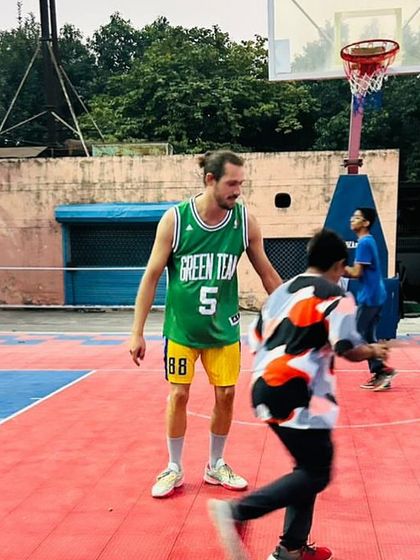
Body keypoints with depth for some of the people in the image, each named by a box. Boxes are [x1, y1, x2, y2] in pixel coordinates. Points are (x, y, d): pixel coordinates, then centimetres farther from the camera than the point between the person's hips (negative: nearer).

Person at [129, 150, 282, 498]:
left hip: (224, 327, 2)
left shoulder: (245, 221, -7)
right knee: (178, 395, 4)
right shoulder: (175, 219, -13)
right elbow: (152, 275, -8)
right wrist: (137, 332, -9)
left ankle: (216, 466, 28)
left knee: (225, 395, 7)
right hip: (181, 326, -2)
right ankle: (174, 469, 24)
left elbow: (267, 273, 5)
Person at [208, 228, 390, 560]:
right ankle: (237, 511, -11)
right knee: (317, 474, 0)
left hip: (265, 390, 9)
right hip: (296, 397, -8)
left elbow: (256, 341, 18)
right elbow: (349, 350, -10)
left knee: (309, 467, 18)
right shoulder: (336, 296, -4)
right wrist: (374, 351, 11)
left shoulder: (282, 291, 17)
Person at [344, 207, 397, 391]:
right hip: (374, 295, 10)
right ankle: (379, 374, 15)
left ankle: (381, 369, -1)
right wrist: (342, 270, 6)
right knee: (368, 336, 12)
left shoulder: (364, 243, -16)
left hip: (369, 297, -10)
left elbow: (356, 273, -19)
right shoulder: (368, 241, 15)